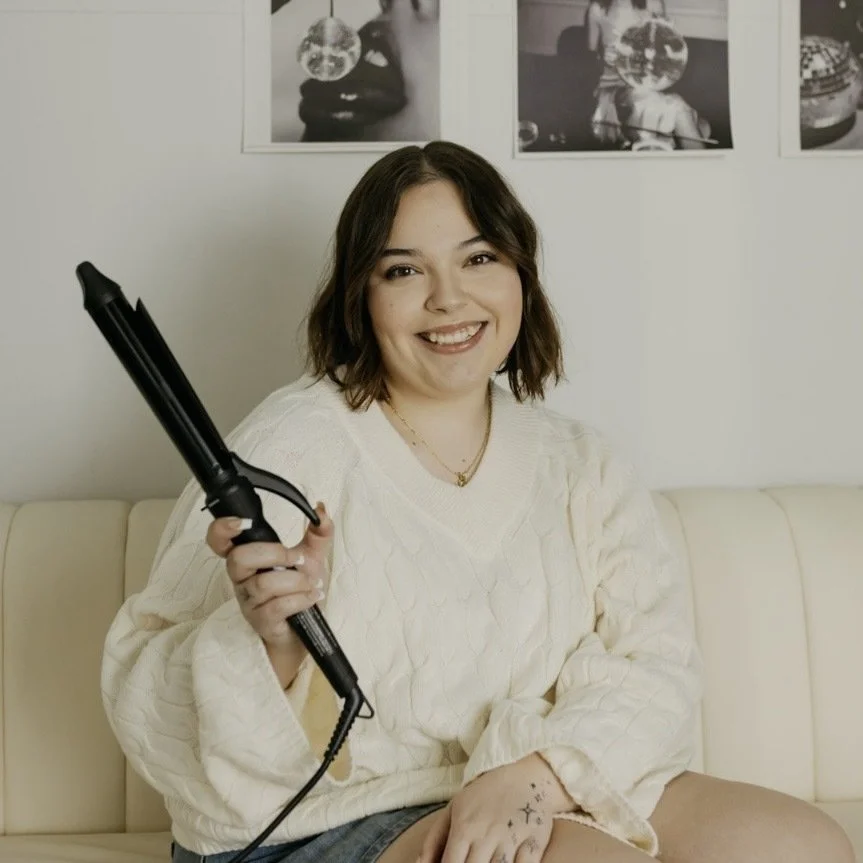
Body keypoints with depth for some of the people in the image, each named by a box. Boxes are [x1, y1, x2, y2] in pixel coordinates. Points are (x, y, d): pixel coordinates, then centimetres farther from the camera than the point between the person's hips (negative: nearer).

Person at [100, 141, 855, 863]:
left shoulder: (581, 464, 8)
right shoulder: (291, 446, -8)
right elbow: (155, 713, -12)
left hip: (552, 802, 6)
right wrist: (269, 646, -33)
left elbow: (656, 665, -3)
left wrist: (538, 772, -22)